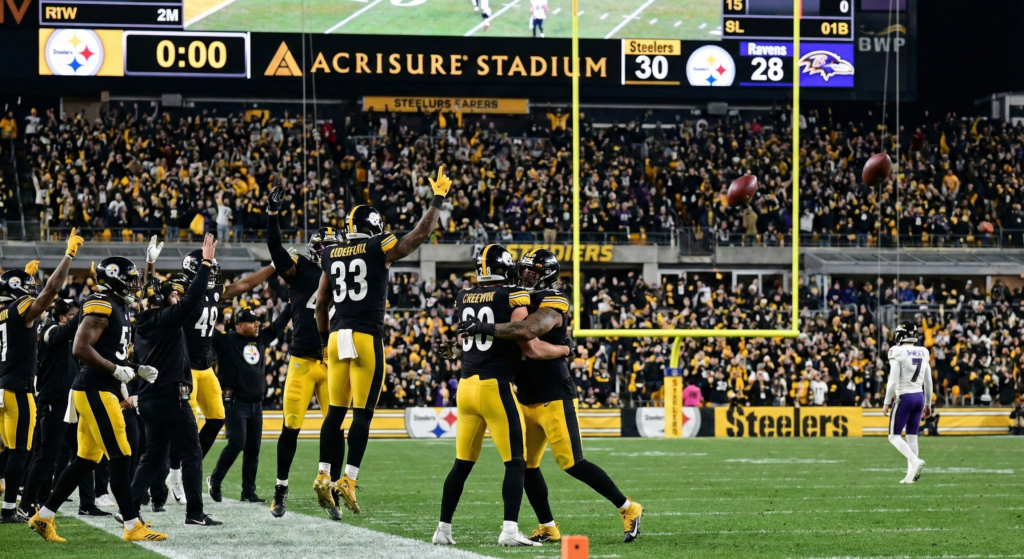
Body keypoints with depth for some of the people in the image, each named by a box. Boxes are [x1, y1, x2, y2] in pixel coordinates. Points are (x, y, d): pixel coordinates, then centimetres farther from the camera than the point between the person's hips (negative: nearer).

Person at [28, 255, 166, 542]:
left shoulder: (118, 309, 18)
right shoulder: (101, 307, -13)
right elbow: (81, 349, -22)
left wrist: (138, 369, 13)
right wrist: (117, 370, -17)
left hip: (100, 391, 10)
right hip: (95, 391, -10)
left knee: (86, 460, 11)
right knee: (120, 457, -8)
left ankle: (43, 517, 16)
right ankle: (133, 525, -6)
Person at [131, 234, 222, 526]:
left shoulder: (143, 325, 13)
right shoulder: (166, 319, -13)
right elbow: (192, 299, -20)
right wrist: (206, 263, -17)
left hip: (149, 399, 9)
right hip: (172, 398, -9)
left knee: (154, 456, 13)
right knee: (191, 455, -2)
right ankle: (194, 513, -3)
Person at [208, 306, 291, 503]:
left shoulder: (261, 339, 11)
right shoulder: (226, 341, -7)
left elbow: (280, 323, 18)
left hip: (256, 404, 6)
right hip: (235, 403, -6)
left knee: (253, 449, 7)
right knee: (237, 443, -15)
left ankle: (248, 491, 13)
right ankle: (214, 481, 3)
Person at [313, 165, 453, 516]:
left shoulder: (331, 257, 11)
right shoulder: (381, 250, -3)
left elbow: (321, 303, 15)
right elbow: (422, 232, 2)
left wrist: (325, 340, 25)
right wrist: (438, 199, 14)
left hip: (337, 338, 5)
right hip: (367, 338, -5)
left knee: (336, 411, 11)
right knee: (362, 413, -3)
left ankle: (323, 475, 6)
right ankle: (349, 479, -9)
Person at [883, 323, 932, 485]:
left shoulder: (898, 353, -12)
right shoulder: (923, 353, 8)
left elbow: (893, 382, -15)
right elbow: (928, 382, 13)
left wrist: (887, 403, -8)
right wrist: (928, 403, 22)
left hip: (904, 397, -6)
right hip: (919, 397, 6)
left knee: (894, 436, 0)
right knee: (912, 437, 11)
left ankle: (915, 461, -21)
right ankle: (911, 474, 6)